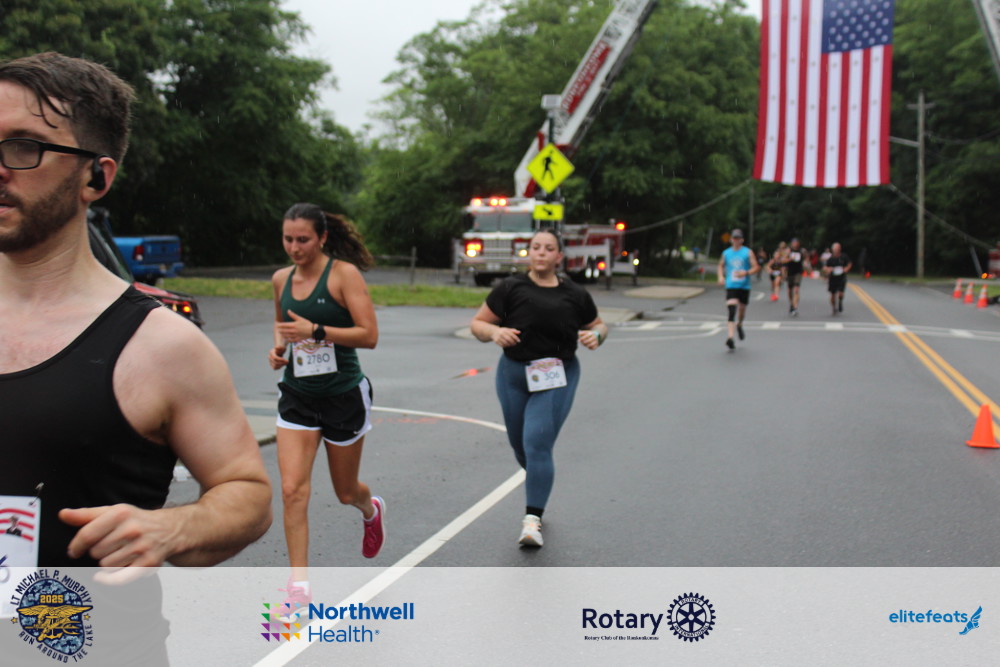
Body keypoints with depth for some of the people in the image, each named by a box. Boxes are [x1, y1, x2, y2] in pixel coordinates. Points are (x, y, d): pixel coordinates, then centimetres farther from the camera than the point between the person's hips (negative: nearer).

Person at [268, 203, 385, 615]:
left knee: (345, 492, 12)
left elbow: (369, 335, -18)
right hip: (297, 396, 4)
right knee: (292, 489, -10)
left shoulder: (343, 273, -13)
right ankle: (299, 584, -2)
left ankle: (371, 510, 50)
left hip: (344, 396, -4)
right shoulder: (281, 279, 4)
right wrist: (278, 347, 3)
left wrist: (316, 330, -26)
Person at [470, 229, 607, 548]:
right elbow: (478, 323, 0)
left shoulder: (575, 294, 1)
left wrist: (596, 335, -7)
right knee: (520, 445, 14)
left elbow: (598, 324, 16)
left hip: (557, 378, -2)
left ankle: (532, 520, -13)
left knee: (537, 445, -15)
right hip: (514, 374, 2)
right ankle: (540, 484, 47)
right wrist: (495, 333, -21)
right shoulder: (511, 288, -3)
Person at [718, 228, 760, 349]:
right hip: (730, 286, -1)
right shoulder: (726, 253, 7)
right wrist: (721, 277, 6)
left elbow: (756, 267, -2)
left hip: (744, 286, 1)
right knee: (732, 311, -16)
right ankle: (731, 337, -25)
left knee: (742, 309, 15)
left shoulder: (748, 252, 0)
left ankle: (739, 325, 50)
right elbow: (721, 265, 24)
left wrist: (746, 273, -20)